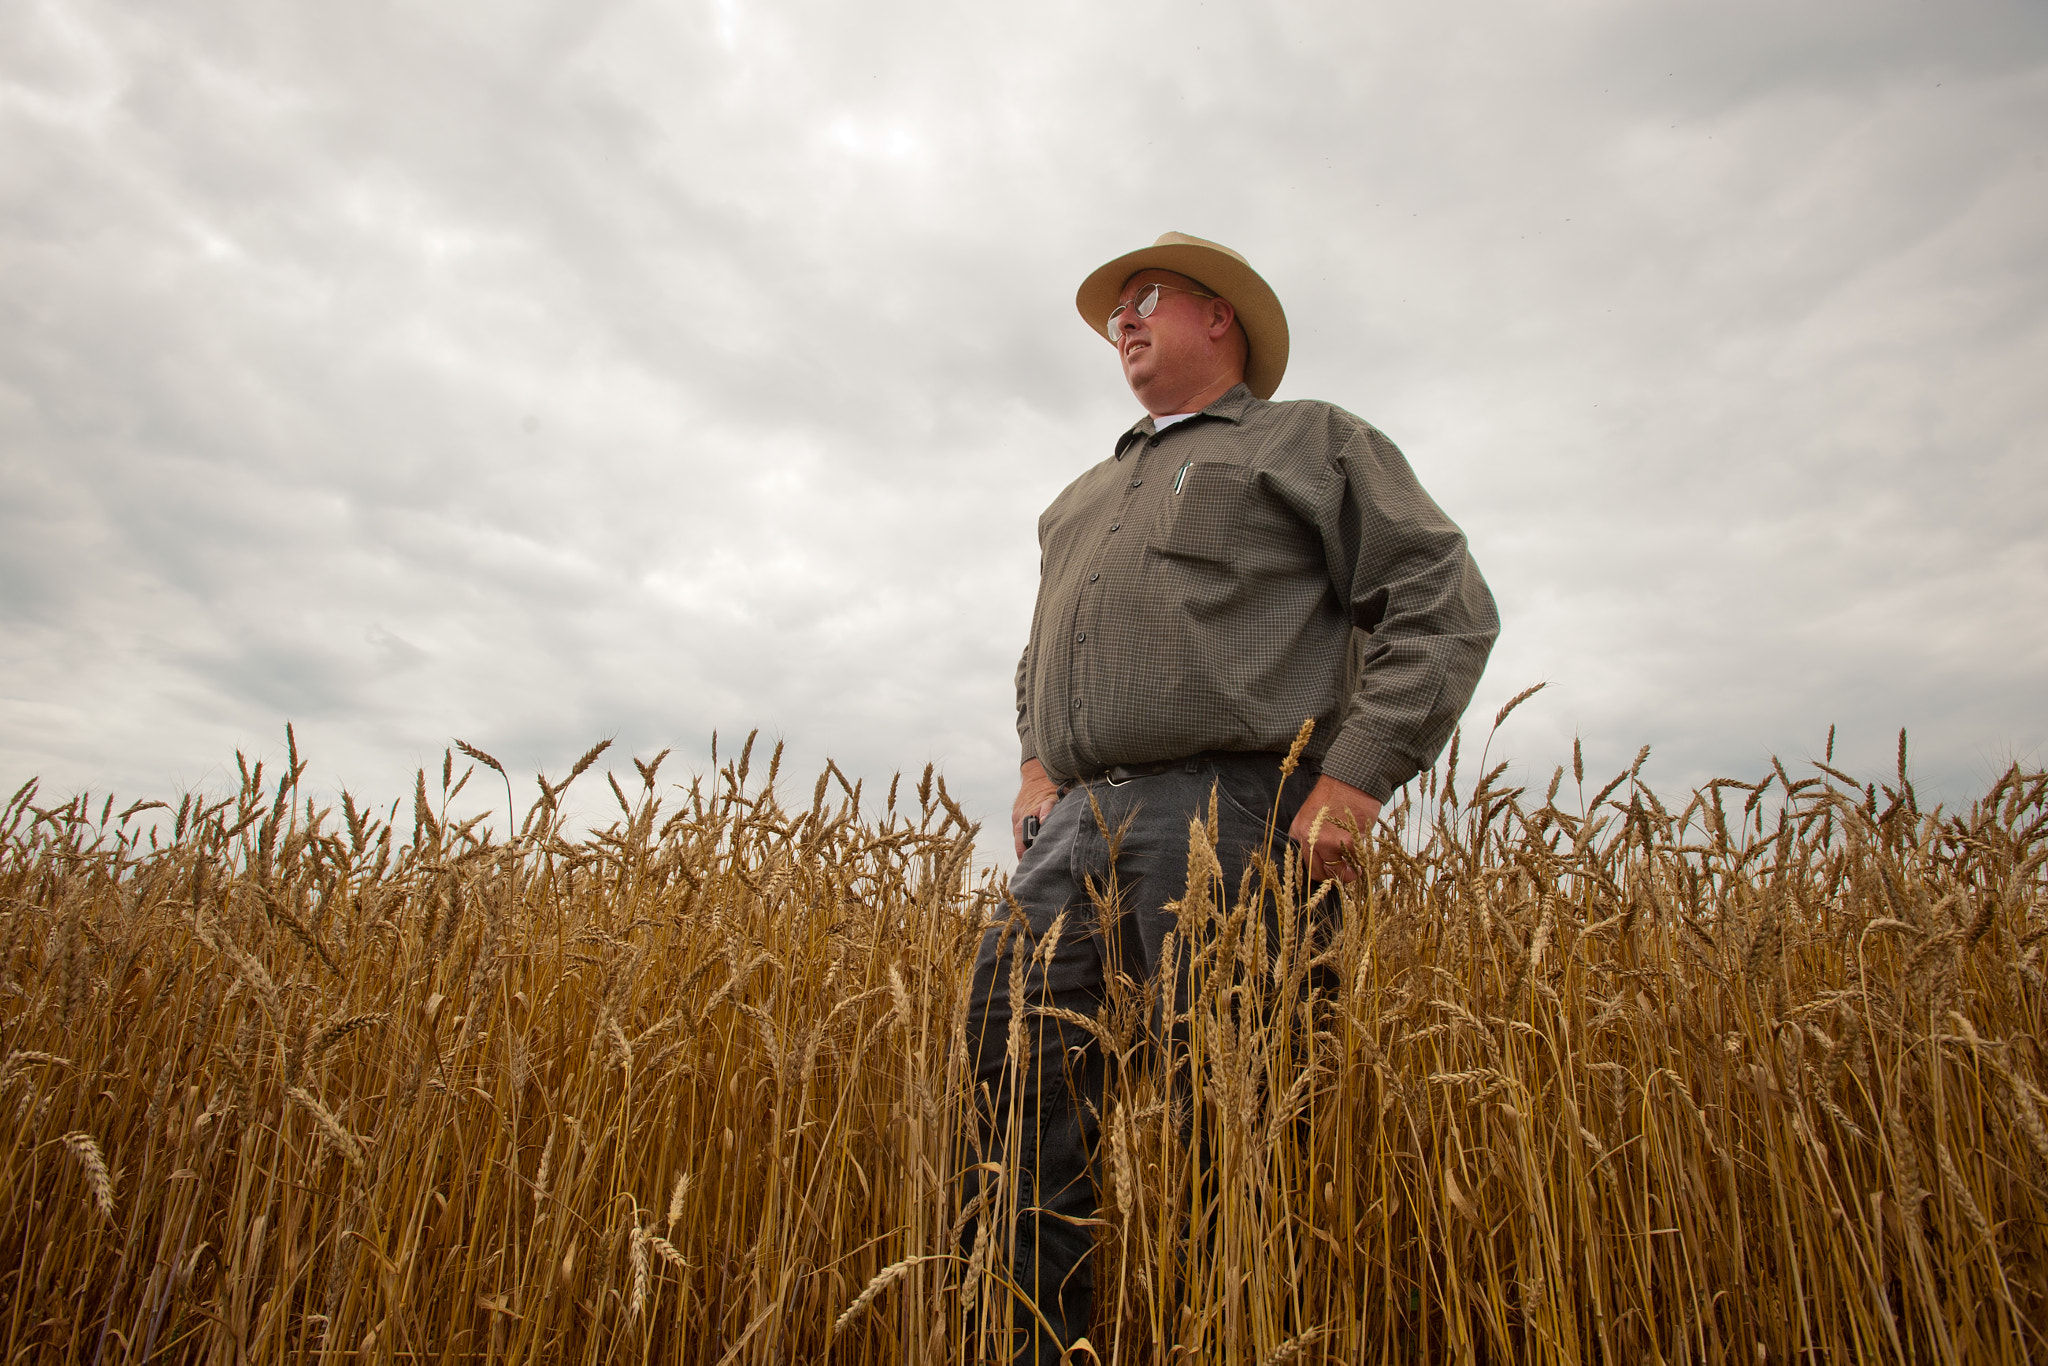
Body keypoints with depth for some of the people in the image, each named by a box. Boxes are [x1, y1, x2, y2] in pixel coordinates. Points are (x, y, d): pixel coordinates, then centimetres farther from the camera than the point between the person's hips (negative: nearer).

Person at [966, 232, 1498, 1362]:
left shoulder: (1313, 441, 13)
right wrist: (1037, 762, 20)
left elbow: (1444, 603, 2)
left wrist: (1357, 774, -10)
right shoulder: (1085, 497, 32)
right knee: (1012, 1061, -6)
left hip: (1229, 811, -6)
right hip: (1080, 820, 6)